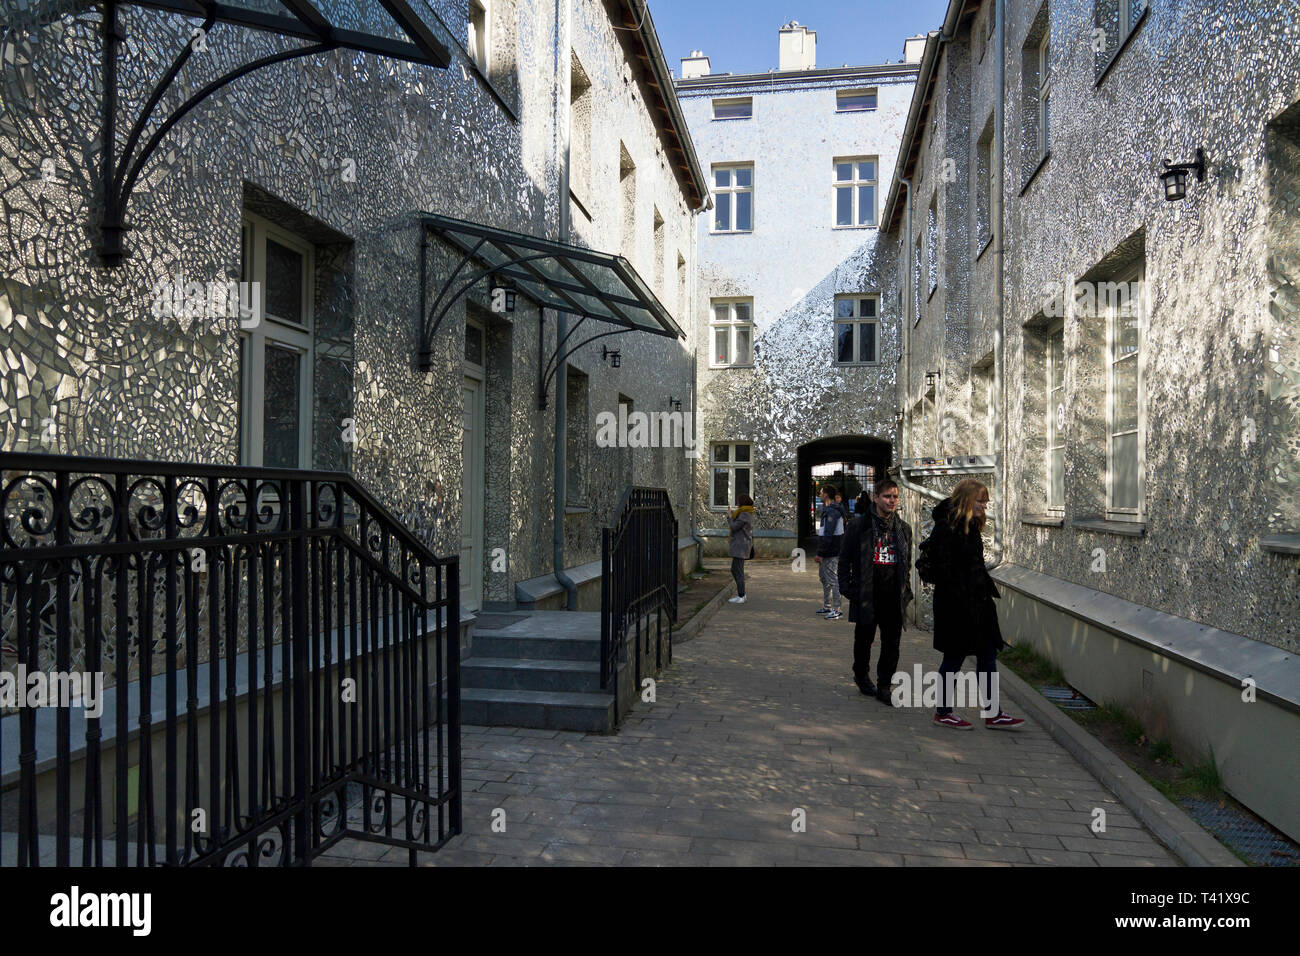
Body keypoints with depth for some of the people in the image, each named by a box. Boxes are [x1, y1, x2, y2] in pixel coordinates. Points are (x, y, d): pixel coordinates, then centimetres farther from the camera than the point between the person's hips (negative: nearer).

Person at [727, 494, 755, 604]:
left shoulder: (744, 514, -16)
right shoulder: (749, 514, 15)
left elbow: (734, 527, -18)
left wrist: (729, 517, -3)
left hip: (740, 546, -10)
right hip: (740, 546, 10)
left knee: (738, 571, -6)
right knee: (734, 570, 16)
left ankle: (741, 597, -3)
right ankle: (741, 594, 21)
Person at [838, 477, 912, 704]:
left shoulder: (903, 528, 10)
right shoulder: (860, 525, -3)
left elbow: (907, 562, 18)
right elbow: (845, 557, 0)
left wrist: (906, 590, 10)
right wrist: (847, 587, -5)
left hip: (893, 597, 3)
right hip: (866, 596, -3)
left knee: (892, 642, 0)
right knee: (864, 638, 12)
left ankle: (884, 687, 11)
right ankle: (862, 676, 34)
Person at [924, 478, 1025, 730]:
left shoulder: (971, 527, 12)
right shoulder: (946, 528, -16)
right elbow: (943, 569, -20)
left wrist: (987, 591, 12)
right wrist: (959, 600, -21)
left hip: (978, 602, 9)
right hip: (956, 605, -9)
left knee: (988, 656, 10)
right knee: (954, 658, 2)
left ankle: (993, 714, 17)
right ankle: (943, 712, 16)